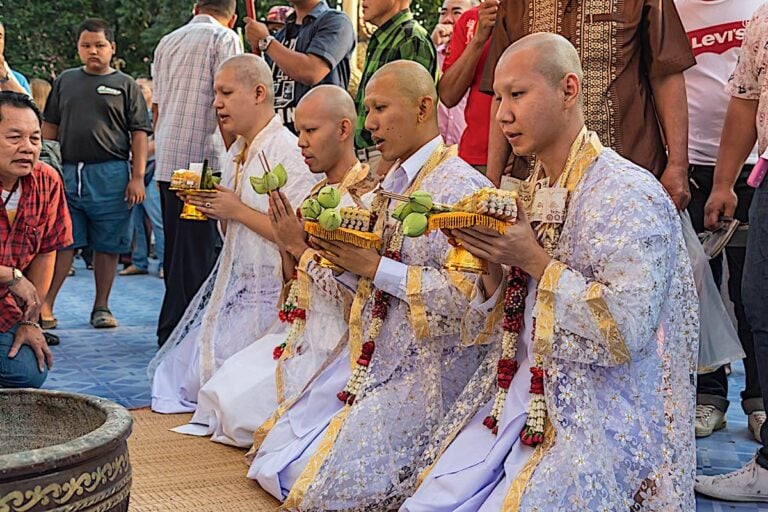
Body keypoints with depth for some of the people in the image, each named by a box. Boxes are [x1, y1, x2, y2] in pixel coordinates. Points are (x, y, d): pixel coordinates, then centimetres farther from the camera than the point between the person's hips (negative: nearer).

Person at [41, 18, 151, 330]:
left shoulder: (125, 85, 7)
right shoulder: (65, 81, 15)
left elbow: (139, 134, 2)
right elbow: (50, 127, 18)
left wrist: (138, 177, -7)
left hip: (110, 175, -2)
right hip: (66, 172, 2)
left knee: (107, 245, 4)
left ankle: (101, 307, 14)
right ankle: (45, 304, 1)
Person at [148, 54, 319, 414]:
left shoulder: (287, 152, -16)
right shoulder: (236, 153, 14)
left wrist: (238, 211, -17)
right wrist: (212, 208, 0)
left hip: (268, 295, -9)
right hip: (233, 288, 9)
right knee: (177, 372, 6)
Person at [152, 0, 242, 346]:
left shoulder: (167, 42, 18)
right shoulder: (225, 39, -3)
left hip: (167, 161, 7)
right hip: (204, 160, -7)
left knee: (176, 248, 14)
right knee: (197, 253, -5)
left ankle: (172, 332, 21)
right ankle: (176, 334, -5)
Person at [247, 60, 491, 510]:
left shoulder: (463, 189, -15)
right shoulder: (393, 182, 12)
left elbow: (465, 295, -25)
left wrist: (375, 267, -20)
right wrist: (344, 259, -4)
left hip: (426, 372, -9)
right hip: (369, 361, 9)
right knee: (275, 463, 9)